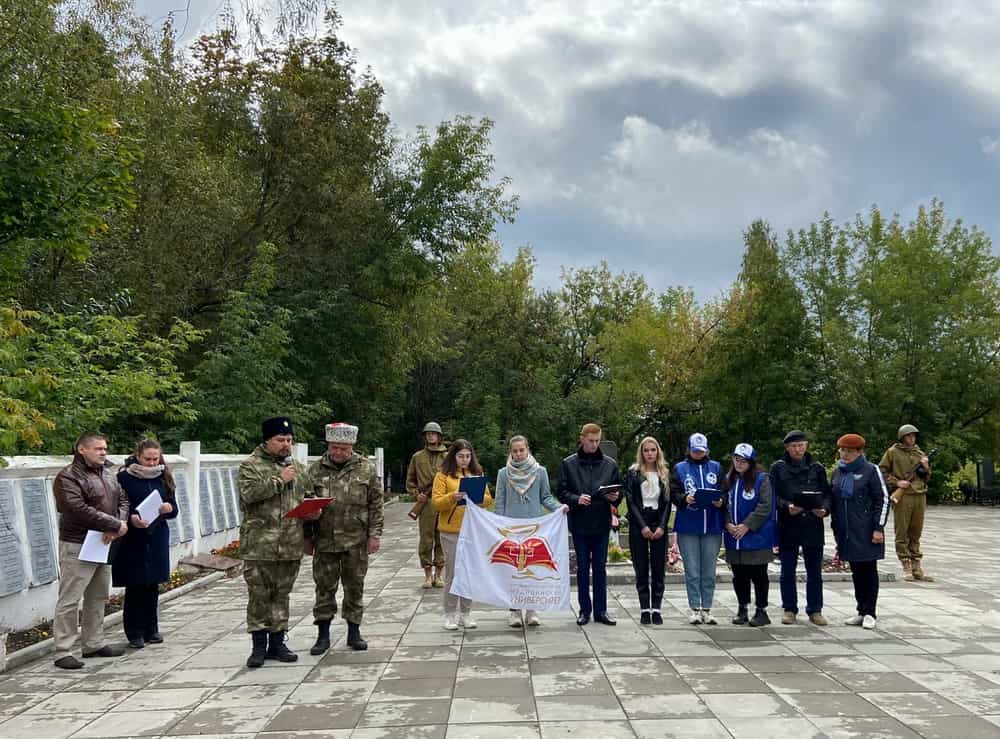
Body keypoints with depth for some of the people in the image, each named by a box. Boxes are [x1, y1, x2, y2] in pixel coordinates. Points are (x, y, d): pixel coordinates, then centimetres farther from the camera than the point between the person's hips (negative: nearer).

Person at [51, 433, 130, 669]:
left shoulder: (108, 474, 12)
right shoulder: (68, 477, -13)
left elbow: (122, 500, 10)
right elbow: (79, 510, -24)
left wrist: (118, 525, -12)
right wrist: (115, 525, -20)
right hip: (77, 546, -8)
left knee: (98, 597, 15)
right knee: (69, 600, -4)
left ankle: (94, 644, 26)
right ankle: (63, 652, 2)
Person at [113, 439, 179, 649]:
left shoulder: (163, 477, 8)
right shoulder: (124, 477, -6)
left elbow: (174, 510, 10)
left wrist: (169, 508, -12)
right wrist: (131, 518, -25)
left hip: (157, 539, 4)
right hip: (133, 540, -4)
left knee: (153, 586, 9)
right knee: (135, 587, 0)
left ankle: (150, 629, 21)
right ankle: (134, 633, 11)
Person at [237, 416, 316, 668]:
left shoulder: (297, 467, 15)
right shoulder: (250, 465, -2)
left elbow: (307, 496, 22)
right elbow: (249, 492, -18)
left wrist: (313, 511, 1)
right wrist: (279, 480, -15)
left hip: (291, 544, 5)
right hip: (259, 545, -5)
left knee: (281, 595, 11)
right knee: (259, 596, 1)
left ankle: (277, 643, 20)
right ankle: (259, 645, 12)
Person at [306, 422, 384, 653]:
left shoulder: (366, 468, 1)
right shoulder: (316, 469, 4)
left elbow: (376, 504, 1)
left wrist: (374, 534, -4)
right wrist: (308, 537, 7)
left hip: (356, 541, -1)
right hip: (324, 540, 1)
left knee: (355, 587, 8)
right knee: (324, 587, 5)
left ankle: (354, 632, 20)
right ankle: (323, 635, 16)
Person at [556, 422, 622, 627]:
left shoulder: (610, 464, 4)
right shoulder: (568, 464, -1)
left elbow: (619, 490, 9)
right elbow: (561, 492, -2)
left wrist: (615, 497, -13)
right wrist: (576, 499, -20)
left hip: (602, 524, 1)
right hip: (579, 524, -1)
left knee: (600, 568, 8)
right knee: (583, 568, 8)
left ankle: (601, 610, 17)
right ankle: (584, 610, 18)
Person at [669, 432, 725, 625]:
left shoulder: (716, 468, 12)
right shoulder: (679, 468, 7)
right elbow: (673, 494, 0)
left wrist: (720, 501, -13)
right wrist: (685, 498, -20)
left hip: (712, 526, 2)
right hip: (688, 527, -1)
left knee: (709, 572, 6)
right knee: (692, 572, 2)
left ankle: (706, 609, 15)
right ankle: (694, 609, 11)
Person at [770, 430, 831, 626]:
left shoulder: (817, 468, 7)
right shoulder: (778, 468, 2)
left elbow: (827, 494, 7)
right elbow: (773, 495, -2)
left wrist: (824, 509, -12)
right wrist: (786, 507, -19)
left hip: (813, 525, 1)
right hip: (787, 526, -1)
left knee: (815, 571, 7)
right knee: (787, 571, 8)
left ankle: (815, 610, 18)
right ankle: (789, 609, 19)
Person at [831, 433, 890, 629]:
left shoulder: (871, 470, -4)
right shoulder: (837, 473, 12)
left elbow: (883, 499, -7)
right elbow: (833, 502, 18)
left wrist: (878, 528, -12)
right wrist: (836, 529, 15)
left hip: (866, 532, -5)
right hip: (847, 533, 5)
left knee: (869, 571, 1)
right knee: (856, 572, 11)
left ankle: (870, 613, 8)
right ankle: (862, 611, 19)